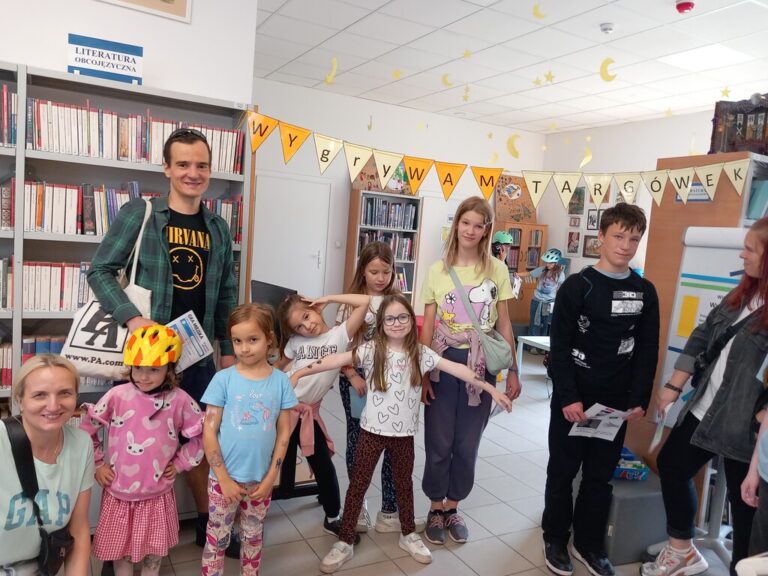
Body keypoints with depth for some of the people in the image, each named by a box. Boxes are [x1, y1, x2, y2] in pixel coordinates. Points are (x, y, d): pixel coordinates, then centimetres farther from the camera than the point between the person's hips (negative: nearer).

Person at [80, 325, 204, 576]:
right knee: (120, 549, 17)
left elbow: (201, 435, -1)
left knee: (154, 553, 17)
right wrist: (97, 464, 0)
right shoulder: (117, 396, -12)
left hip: (157, 494, 0)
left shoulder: (180, 400, -12)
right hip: (118, 493, 0)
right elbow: (87, 430, -1)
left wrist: (180, 463, -2)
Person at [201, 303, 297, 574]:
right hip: (224, 478, -2)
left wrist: (271, 478, -5)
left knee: (253, 538, 19)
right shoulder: (223, 379, -11)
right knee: (217, 539, 12)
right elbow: (209, 432, -9)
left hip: (261, 479, 2)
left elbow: (284, 433, -1)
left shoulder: (281, 381, -6)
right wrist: (224, 479, -11)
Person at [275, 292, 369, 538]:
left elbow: (365, 301, -17)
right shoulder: (295, 341, 1)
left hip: (309, 412, -1)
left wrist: (328, 298, -12)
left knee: (323, 465, 6)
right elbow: (280, 365, 17)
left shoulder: (340, 335, -8)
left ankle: (333, 518, 26)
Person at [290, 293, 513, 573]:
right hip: (372, 430, -2)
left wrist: (490, 389, -4)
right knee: (358, 484, 7)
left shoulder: (420, 353, -4)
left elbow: (456, 369, -4)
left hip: (404, 433, 2)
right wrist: (301, 371, -30)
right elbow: (338, 359, -21)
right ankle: (345, 542, 22)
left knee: (404, 484, 19)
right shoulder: (371, 349, -11)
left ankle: (408, 534, 40)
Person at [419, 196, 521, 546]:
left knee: (467, 443, 11)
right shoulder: (438, 270, 0)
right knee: (439, 441, 8)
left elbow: (503, 325, 3)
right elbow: (427, 327, 0)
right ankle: (436, 508, 28)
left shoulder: (497, 270, 0)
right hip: (444, 363, 0)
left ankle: (452, 507, 31)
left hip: (480, 365, 0)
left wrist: (512, 371, 1)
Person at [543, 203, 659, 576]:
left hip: (617, 402, 4)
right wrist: (568, 397, -17)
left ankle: (589, 543, 30)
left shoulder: (645, 292, 4)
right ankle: (555, 539, 27)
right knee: (563, 471, 9)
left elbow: (647, 352, 6)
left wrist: (639, 399, -1)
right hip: (572, 399, -3)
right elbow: (559, 347, -11)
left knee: (600, 475, 13)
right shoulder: (577, 286, -8)